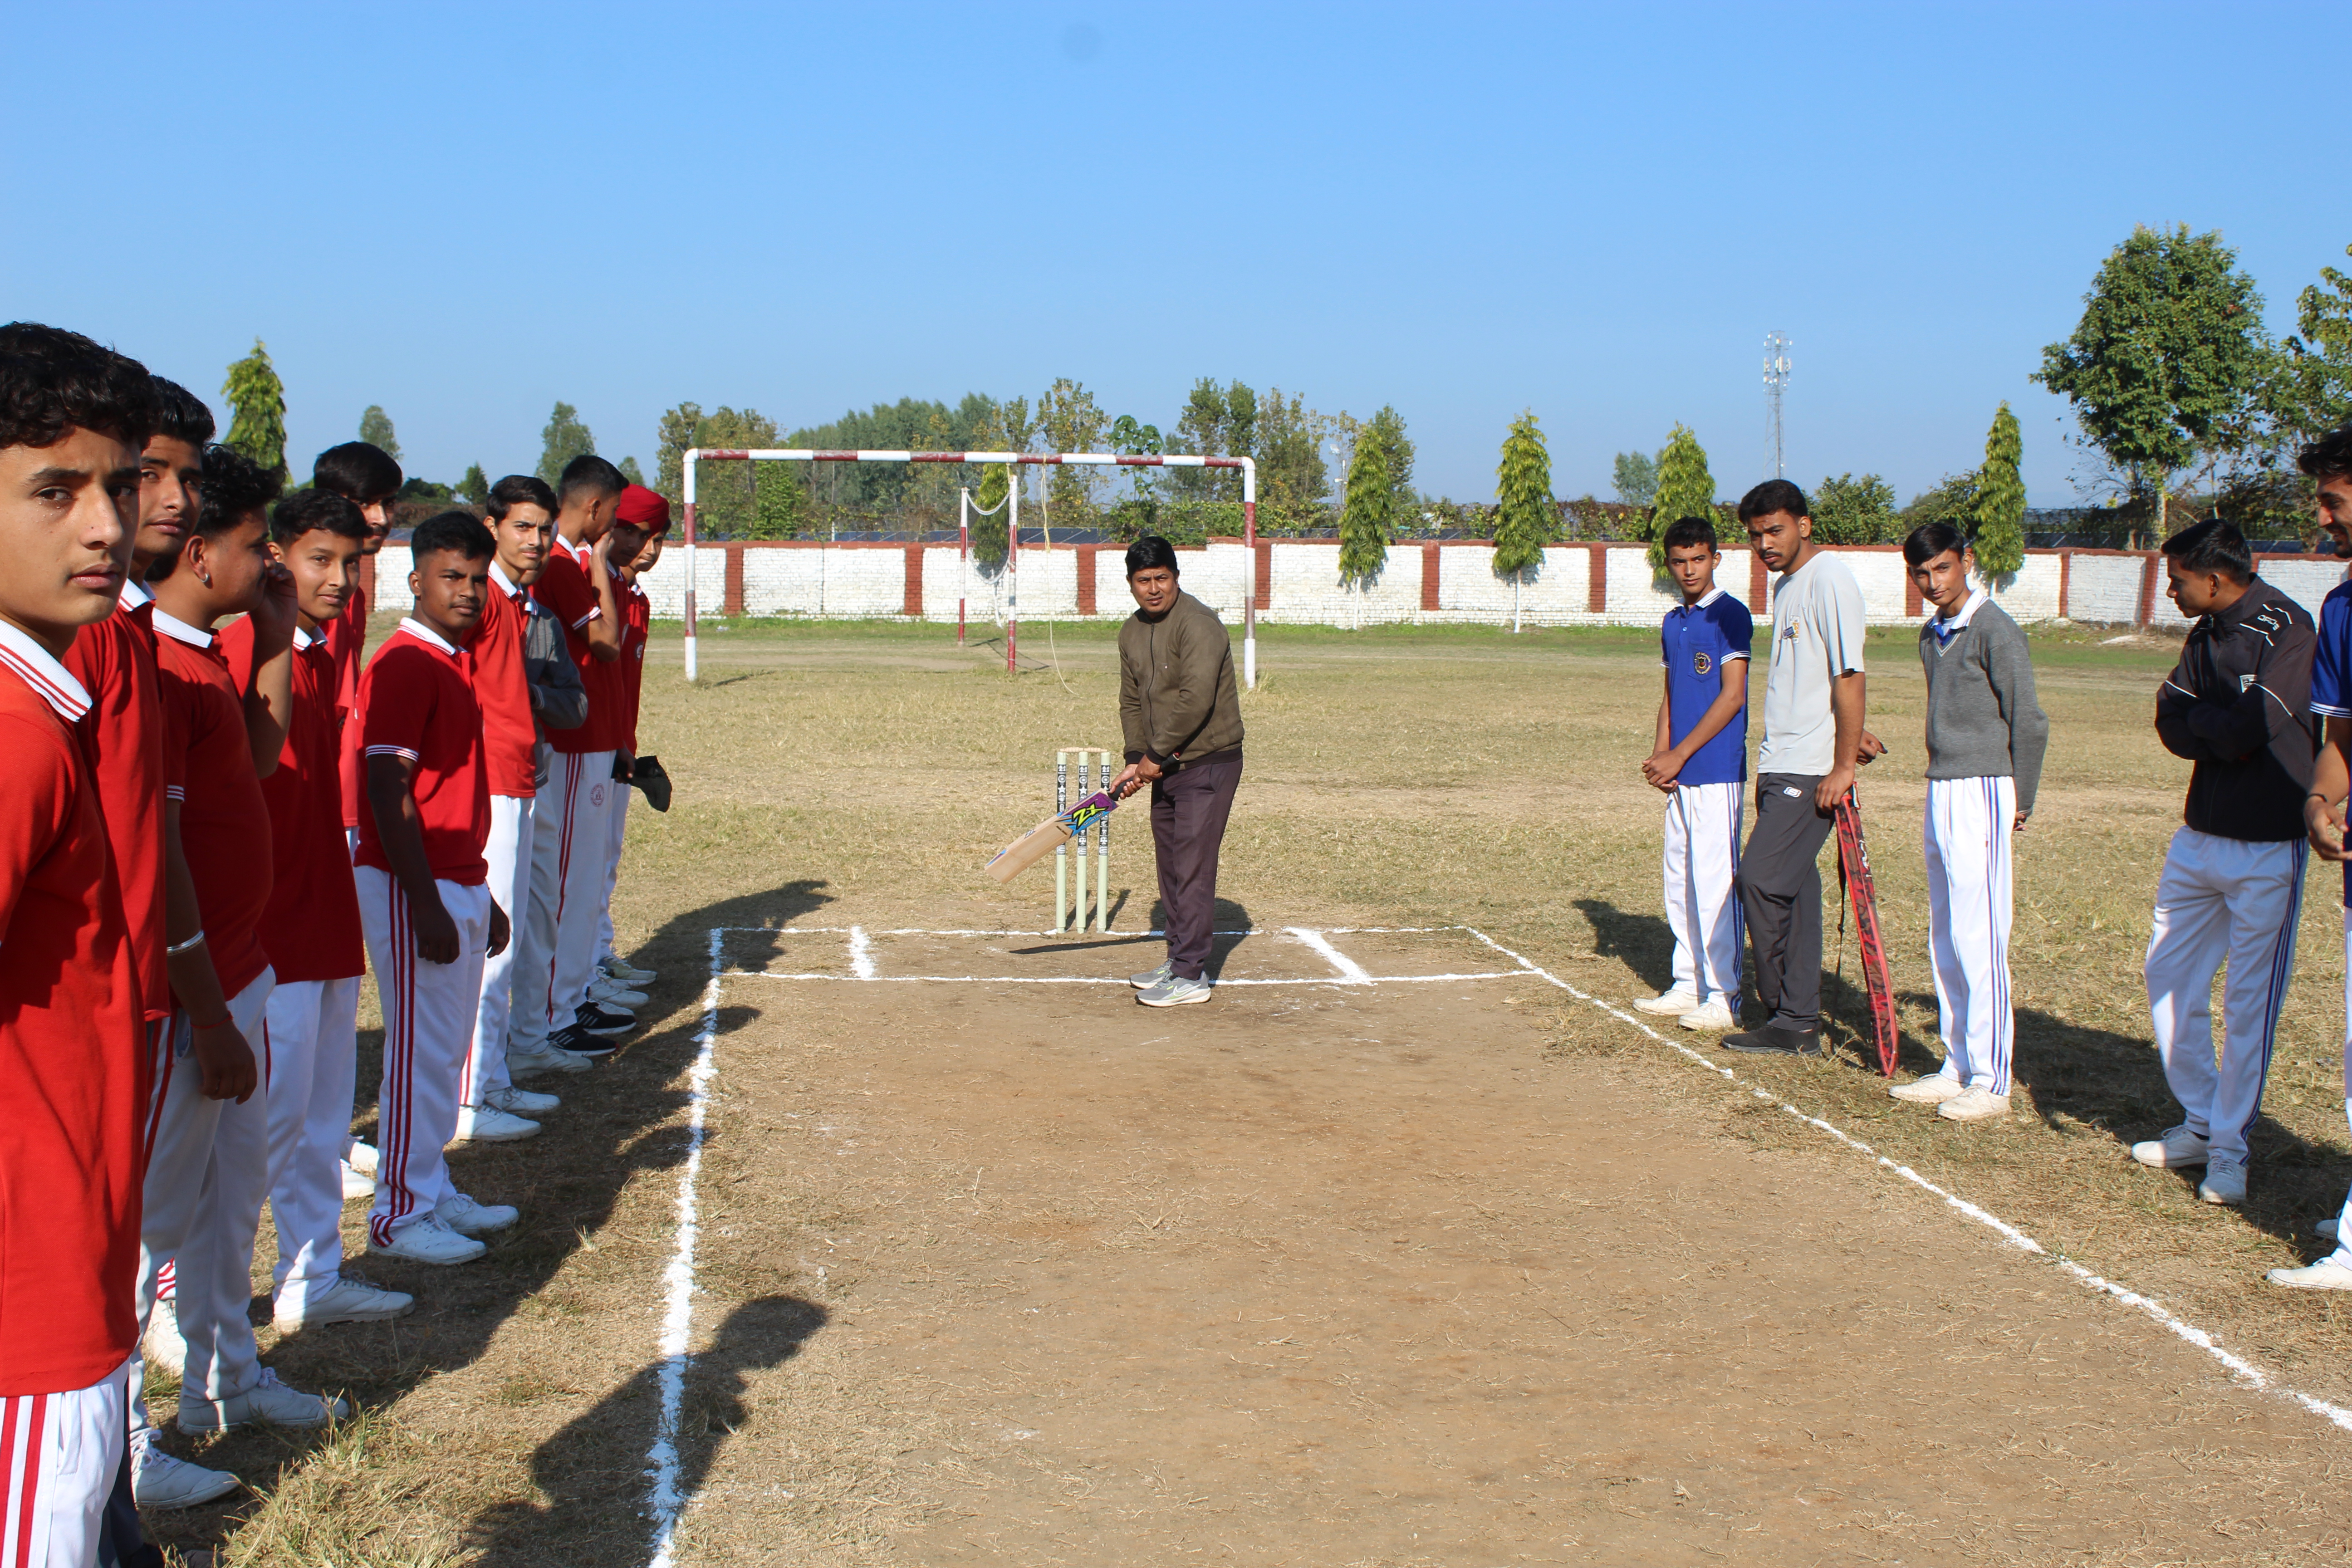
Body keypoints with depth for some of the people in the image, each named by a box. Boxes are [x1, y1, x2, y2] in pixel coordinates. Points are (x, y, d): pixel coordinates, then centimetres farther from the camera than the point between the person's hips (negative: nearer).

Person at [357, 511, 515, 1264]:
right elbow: (390, 795, -19)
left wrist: (482, 896, 21)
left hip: (461, 885, 9)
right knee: (421, 1051, -2)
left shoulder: (456, 663, 14)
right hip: (413, 889, -9)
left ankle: (433, 1193, 25)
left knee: (448, 1051, 15)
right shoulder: (403, 666, -15)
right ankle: (399, 1213, 8)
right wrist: (427, 906, -22)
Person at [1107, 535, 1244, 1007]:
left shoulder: (1197, 624, -17)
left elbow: (1196, 700, -25)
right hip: (1166, 768, 9)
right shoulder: (1131, 632, 10)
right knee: (1169, 867, 12)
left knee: (1193, 869, -9)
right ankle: (1179, 962, 22)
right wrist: (1136, 760, 0)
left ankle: (1190, 977, -6)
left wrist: (1157, 756, -17)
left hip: (1208, 764, -9)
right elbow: (1132, 702, 13)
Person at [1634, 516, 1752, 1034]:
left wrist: (1679, 755, -14)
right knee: (1680, 881, 12)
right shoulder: (1673, 622, 16)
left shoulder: (1730, 615, -8)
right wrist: (1660, 754, 3)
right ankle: (1689, 985, 21)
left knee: (1715, 882, -7)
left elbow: (1732, 696, -13)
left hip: (1716, 772, -8)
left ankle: (1724, 997, -2)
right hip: (1679, 775, 8)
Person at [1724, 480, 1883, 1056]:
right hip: (1780, 765, 9)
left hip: (1813, 770, -9)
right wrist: (1850, 731, 9)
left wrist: (1843, 764, -18)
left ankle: (1789, 1019, -2)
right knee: (1793, 889, 9)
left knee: (1761, 879, -13)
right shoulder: (1785, 586, 17)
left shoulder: (1829, 581, -12)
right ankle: (1799, 1024, 13)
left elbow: (1848, 677, -16)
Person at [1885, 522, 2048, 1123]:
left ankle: (1992, 1083, -4)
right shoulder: (1932, 635, 15)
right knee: (1946, 940, 11)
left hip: (1981, 792, -9)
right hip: (1941, 794, 9)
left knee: (1978, 939, -8)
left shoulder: (1994, 630, -11)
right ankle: (1958, 1067, 19)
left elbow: (2028, 723, -9)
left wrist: (2020, 801, -3)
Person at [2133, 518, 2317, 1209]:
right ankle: (2200, 1122, 28)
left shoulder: (2286, 628, -15)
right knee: (2169, 975, 14)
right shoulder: (2207, 633, 10)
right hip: (2201, 834, 8)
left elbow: (2250, 725, -24)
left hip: (2266, 846, -8)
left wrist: (2201, 717, -6)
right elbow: (2171, 723, 2)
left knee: (2249, 1001, 0)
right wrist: (2222, 729, -16)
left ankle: (2229, 1148, 10)